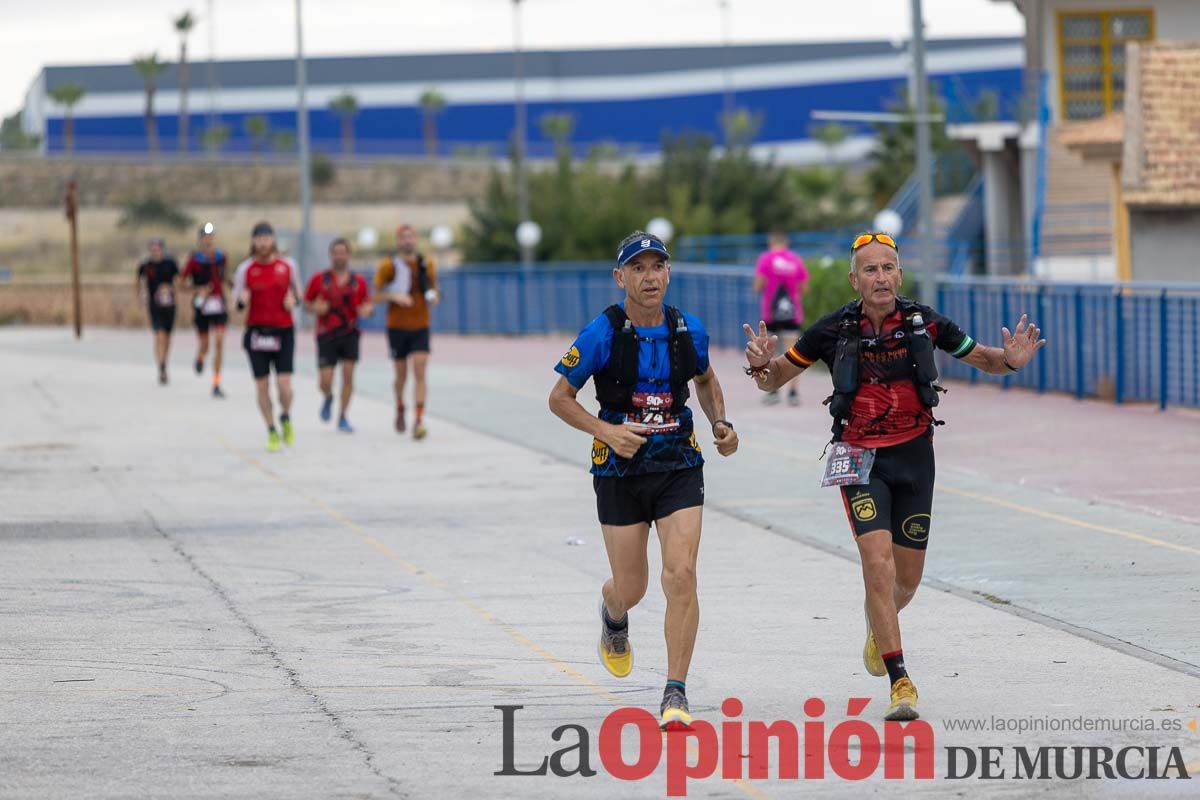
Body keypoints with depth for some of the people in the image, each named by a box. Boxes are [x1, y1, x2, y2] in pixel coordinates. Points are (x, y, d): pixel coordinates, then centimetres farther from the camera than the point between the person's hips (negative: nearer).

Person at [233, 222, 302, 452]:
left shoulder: (287, 266, 4)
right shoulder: (245, 269, 1)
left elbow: (296, 290, 17)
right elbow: (237, 299, 8)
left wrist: (292, 298, -5)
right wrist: (242, 299, -15)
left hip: (283, 330, 0)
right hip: (257, 330, 0)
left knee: (284, 384, -10)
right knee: (261, 386, 2)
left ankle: (285, 417, 21)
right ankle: (271, 431, 17)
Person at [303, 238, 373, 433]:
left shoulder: (359, 282, 4)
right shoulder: (319, 280, 0)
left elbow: (365, 304, 13)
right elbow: (306, 302, 8)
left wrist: (365, 310, -11)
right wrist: (315, 308, -14)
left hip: (349, 332, 1)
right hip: (326, 334, -1)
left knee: (348, 374, -7)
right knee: (325, 382, -6)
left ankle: (342, 418, 6)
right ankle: (328, 399, 31)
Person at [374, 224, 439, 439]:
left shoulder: (427, 265, 4)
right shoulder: (388, 266, -3)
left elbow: (433, 290, 17)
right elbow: (376, 296, -1)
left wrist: (434, 298, -6)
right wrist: (394, 296, -20)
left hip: (421, 326, 1)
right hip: (397, 326, -1)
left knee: (420, 372, -13)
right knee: (401, 375, 9)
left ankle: (419, 421, -17)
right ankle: (400, 410, 37)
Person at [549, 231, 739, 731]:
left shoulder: (689, 330, 0)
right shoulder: (603, 334, -10)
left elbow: (706, 380, 21)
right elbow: (560, 398, -3)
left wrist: (720, 423, 4)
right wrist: (606, 430, -18)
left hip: (679, 468, 1)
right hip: (619, 470, -1)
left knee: (681, 576, -15)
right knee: (631, 589, 8)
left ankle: (676, 695, -10)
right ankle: (613, 616, 48)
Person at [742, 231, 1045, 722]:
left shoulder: (924, 323, -4)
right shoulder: (834, 330, -8)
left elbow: (982, 358, 9)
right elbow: (775, 380, 1)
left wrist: (1010, 360, -14)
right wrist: (762, 365, -22)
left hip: (914, 456, 2)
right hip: (862, 459, -2)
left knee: (908, 577, 9)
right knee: (878, 562, -19)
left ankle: (878, 630, 46)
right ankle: (900, 682, -15)